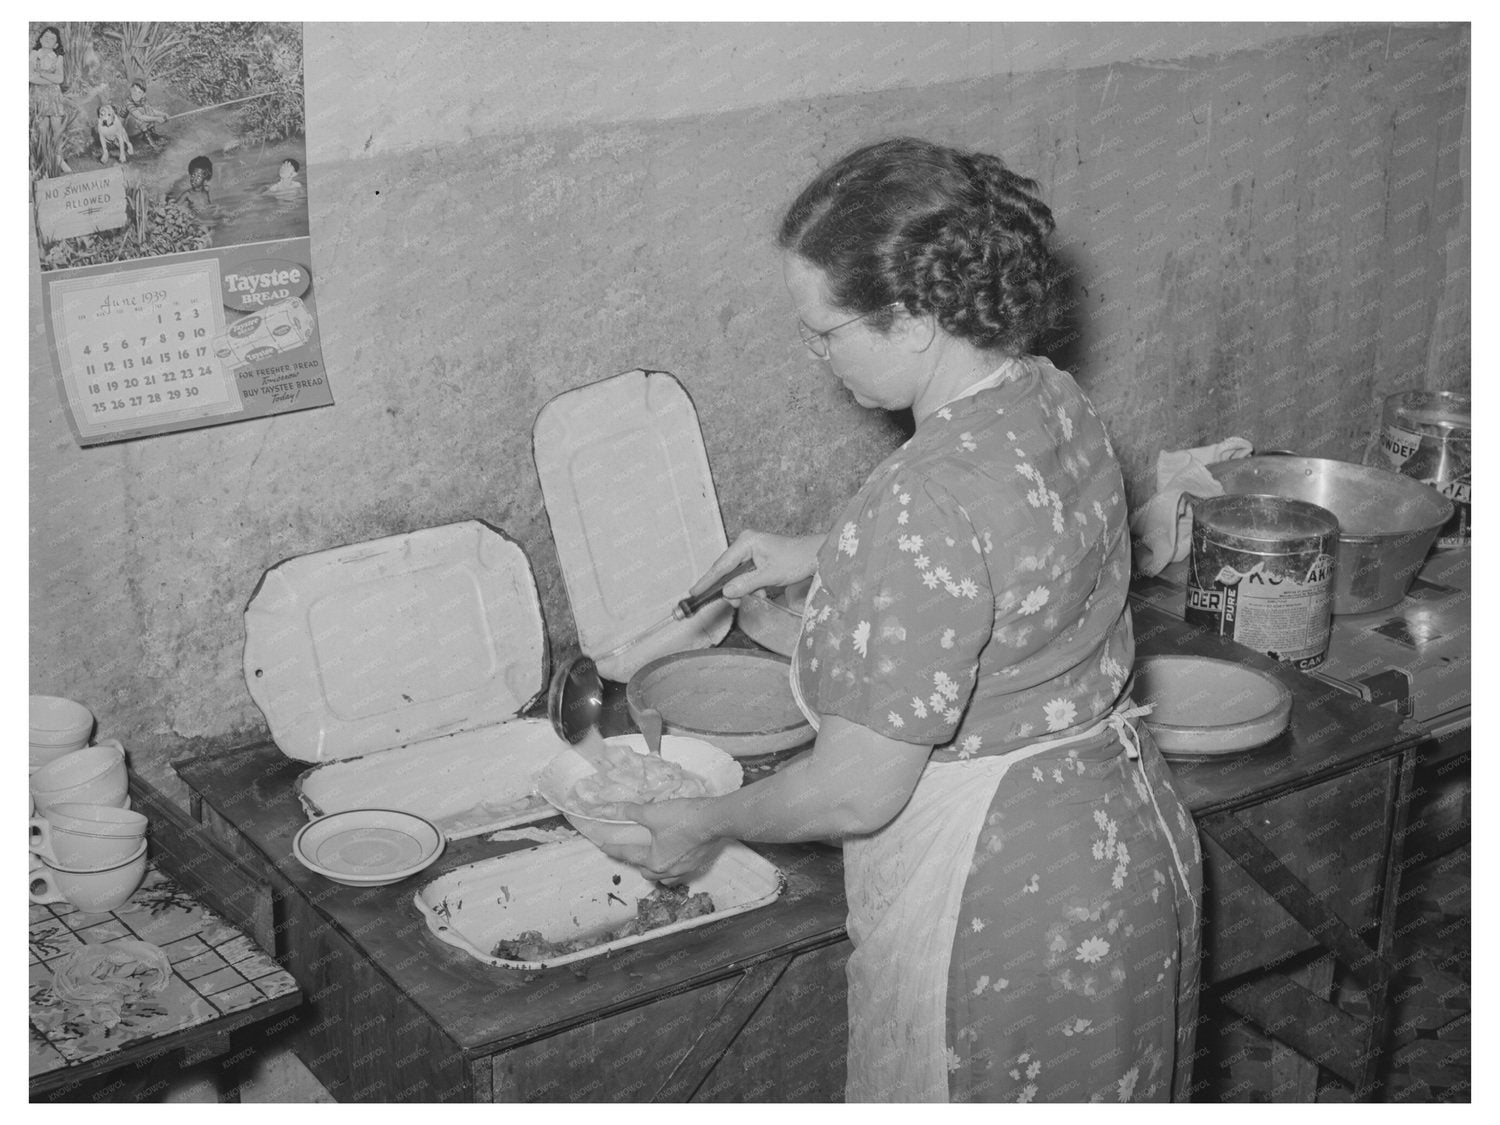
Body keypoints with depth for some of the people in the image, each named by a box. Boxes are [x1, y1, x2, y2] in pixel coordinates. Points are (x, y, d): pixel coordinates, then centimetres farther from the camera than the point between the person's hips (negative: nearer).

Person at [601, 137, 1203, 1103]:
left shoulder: (927, 505, -31)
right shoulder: (1056, 401, -4)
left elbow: (857, 793, -24)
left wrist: (708, 825, -7)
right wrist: (821, 556, 17)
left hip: (1007, 914, -9)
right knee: (1101, 1090, 25)